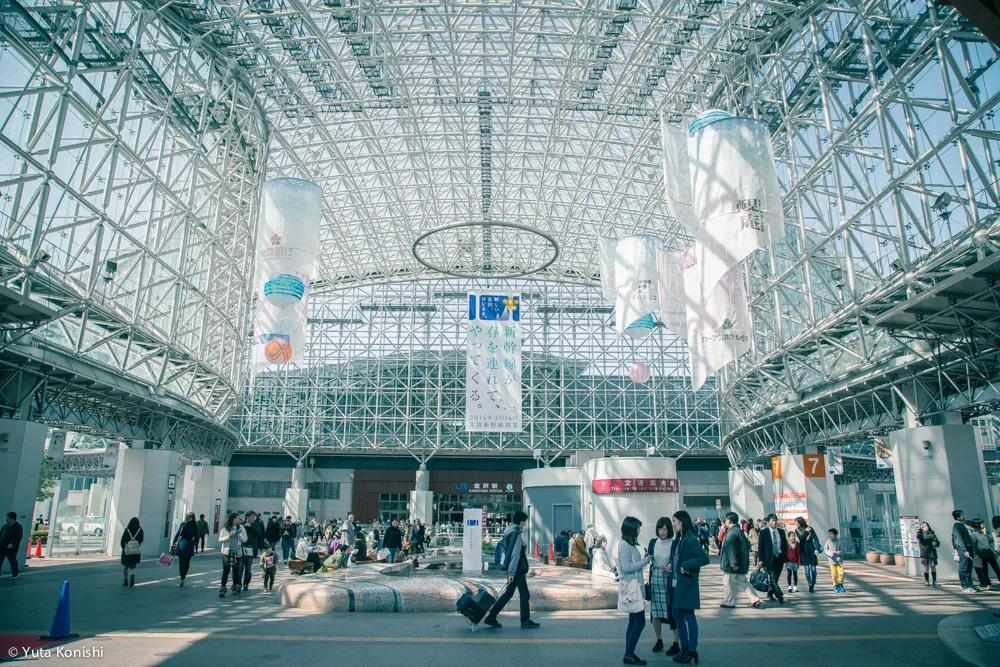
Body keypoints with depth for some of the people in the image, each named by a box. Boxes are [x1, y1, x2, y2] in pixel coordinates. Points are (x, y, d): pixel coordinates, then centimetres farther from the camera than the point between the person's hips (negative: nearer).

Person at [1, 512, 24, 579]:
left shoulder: (18, 527, -10)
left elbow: (19, 537, -18)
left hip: (11, 548, -6)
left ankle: (15, 574, 23)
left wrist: (12, 544, -30)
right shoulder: (5, 526, 12)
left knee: (13, 561, 7)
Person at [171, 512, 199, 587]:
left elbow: (177, 534, -4)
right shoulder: (195, 526, 3)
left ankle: (182, 579, -4)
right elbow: (196, 537, 7)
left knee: (182, 563, 1)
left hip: (182, 545, -2)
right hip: (190, 546, 2)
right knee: (187, 563, 15)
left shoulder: (183, 524, -3)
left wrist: (174, 543, 2)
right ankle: (183, 577, 19)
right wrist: (196, 546, 16)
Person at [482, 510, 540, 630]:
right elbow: (515, 554, -21)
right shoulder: (517, 534, -16)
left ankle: (491, 618, 13)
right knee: (525, 595, 2)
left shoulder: (508, 532, 13)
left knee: (508, 593, 13)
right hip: (518, 570, -9)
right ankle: (525, 621, 9)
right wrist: (512, 572, -22)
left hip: (513, 570, 9)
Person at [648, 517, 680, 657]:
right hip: (655, 580, 4)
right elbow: (650, 561, 11)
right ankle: (659, 641, 25)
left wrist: (669, 568, -19)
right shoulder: (653, 542, 6)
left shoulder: (674, 544, -6)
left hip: (669, 581, -4)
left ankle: (676, 644, 10)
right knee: (655, 611, 9)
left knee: (672, 611, -1)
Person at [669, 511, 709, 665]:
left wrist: (686, 565, -21)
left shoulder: (691, 540, -16)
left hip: (687, 584, -9)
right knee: (677, 616, 14)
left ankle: (692, 650, 12)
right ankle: (684, 648, 25)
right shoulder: (678, 540, 11)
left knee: (689, 616, 1)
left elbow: (705, 558, -22)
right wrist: (670, 564, 3)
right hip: (676, 584, 9)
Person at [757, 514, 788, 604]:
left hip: (780, 558, 4)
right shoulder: (763, 532, -4)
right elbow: (761, 546, -3)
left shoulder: (781, 532, 8)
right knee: (773, 578, -11)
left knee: (775, 578, 11)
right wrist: (761, 559, -8)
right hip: (769, 558, -4)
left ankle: (770, 593, 27)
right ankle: (779, 596, -9)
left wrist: (785, 557, 5)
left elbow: (785, 545, 13)